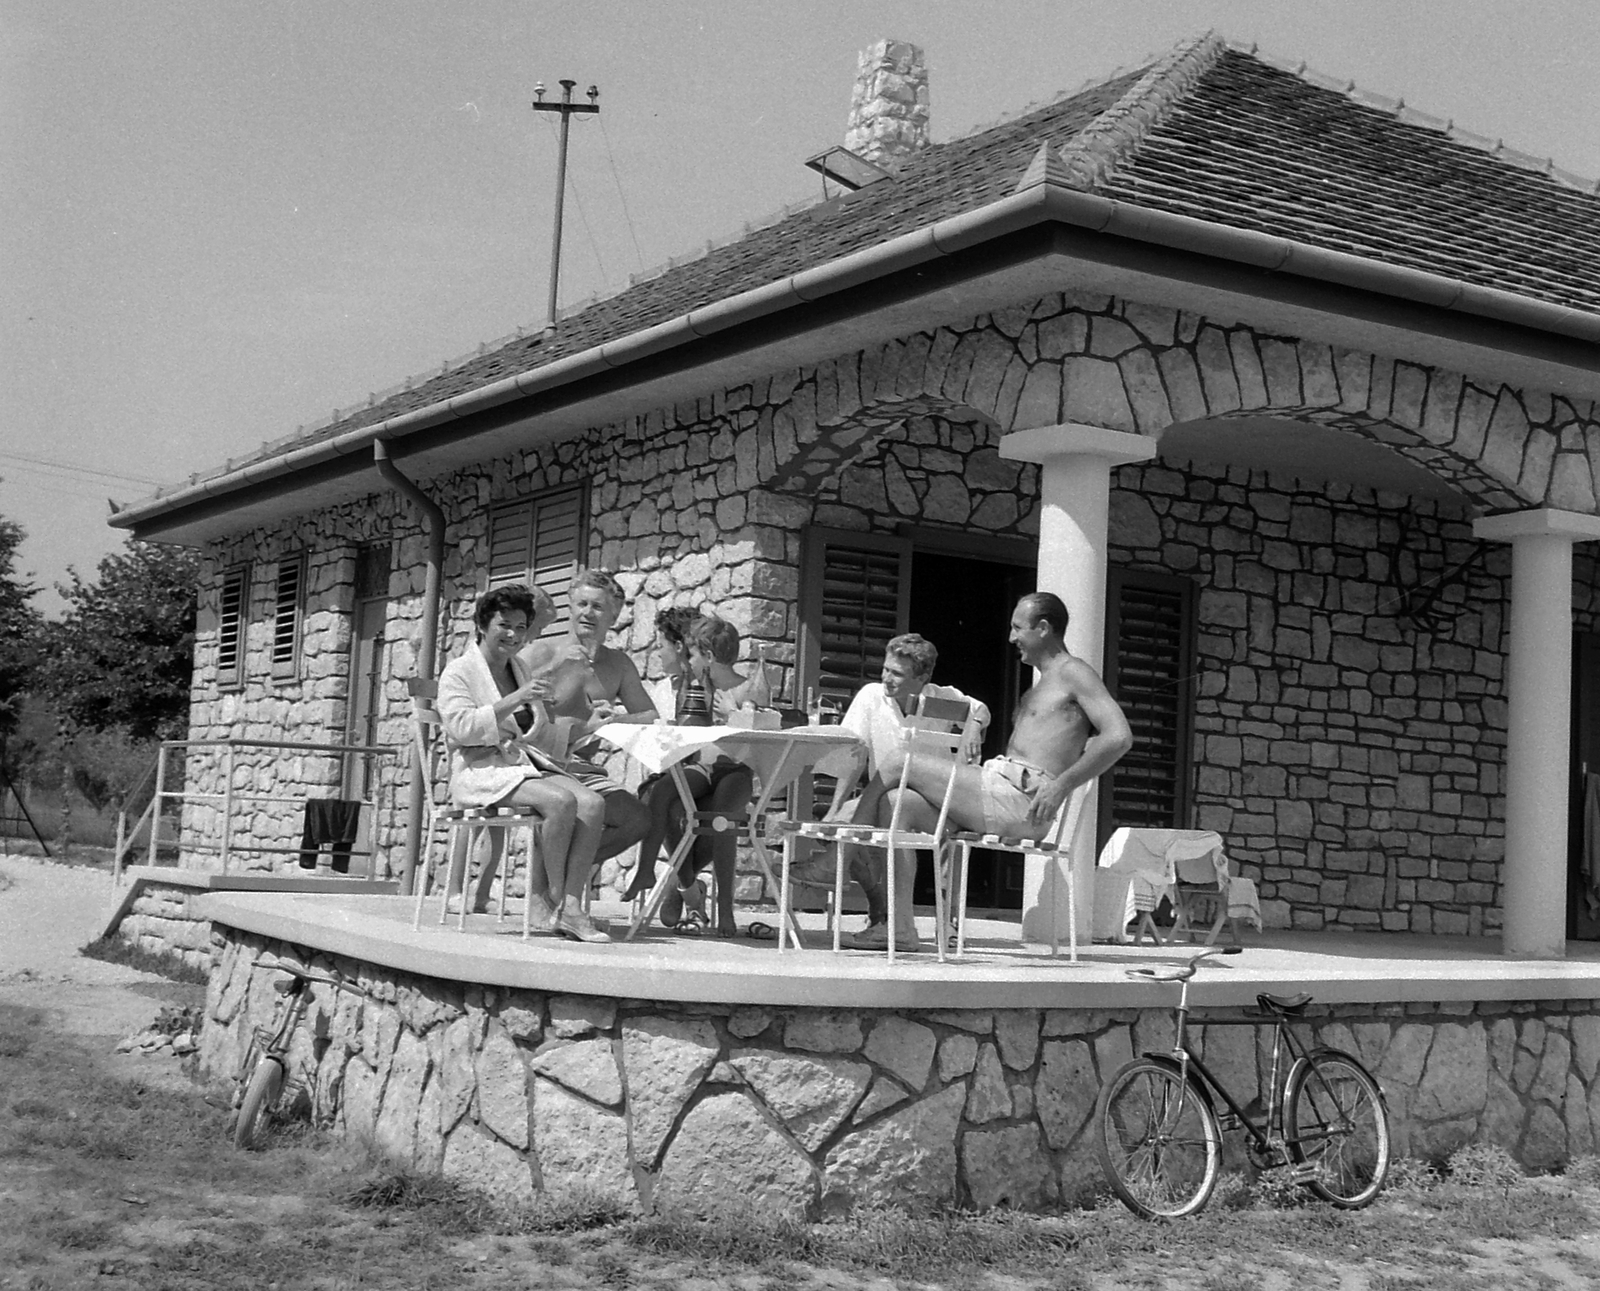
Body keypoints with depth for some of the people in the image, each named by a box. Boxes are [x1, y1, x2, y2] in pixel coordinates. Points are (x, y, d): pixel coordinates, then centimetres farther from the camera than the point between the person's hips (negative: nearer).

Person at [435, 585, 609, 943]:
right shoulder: (459, 671, 3)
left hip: (526, 764, 7)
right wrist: (513, 702, -21)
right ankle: (554, 899, -20)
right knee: (560, 801, -32)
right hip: (480, 771, -6)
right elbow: (459, 727, -15)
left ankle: (570, 905, -28)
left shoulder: (521, 670, 23)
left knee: (592, 803, -24)